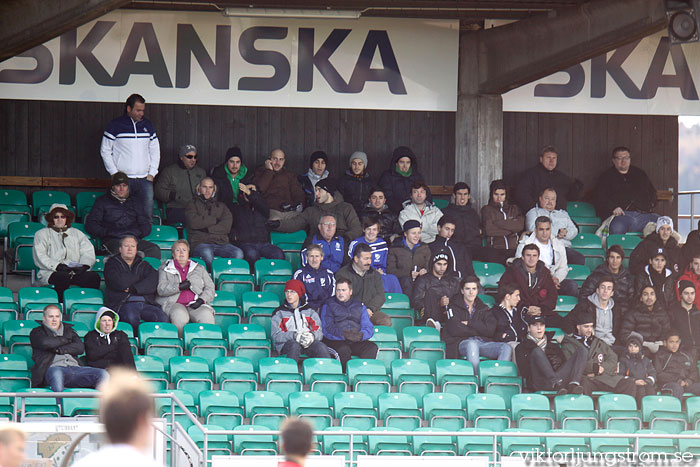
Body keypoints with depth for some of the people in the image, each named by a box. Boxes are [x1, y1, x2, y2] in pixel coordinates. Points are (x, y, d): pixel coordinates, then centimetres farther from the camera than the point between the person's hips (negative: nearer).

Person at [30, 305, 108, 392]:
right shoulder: (37, 332, 20)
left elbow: (80, 348, 13)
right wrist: (65, 340, 11)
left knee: (103, 374, -21)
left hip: (75, 367, 4)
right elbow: (45, 343, -4)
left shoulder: (68, 330, 30)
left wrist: (59, 350, 0)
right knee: (56, 373, -43)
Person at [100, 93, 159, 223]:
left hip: (145, 179, 3)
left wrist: (152, 173, 7)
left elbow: (155, 151, 18)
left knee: (146, 214, -4)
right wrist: (114, 173, -4)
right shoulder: (115, 126, 0)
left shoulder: (148, 126, 12)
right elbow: (105, 151, 3)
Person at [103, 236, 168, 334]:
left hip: (145, 303, 3)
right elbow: (121, 283, -4)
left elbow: (153, 282, 5)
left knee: (163, 318, -28)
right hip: (124, 303, -3)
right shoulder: (112, 264, 16)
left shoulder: (143, 265, 25)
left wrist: (134, 289, -8)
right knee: (132, 318, -39)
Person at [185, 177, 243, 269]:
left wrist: (207, 229, -3)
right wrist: (215, 220, 5)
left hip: (221, 242, 3)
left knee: (238, 253, -30)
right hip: (200, 242, -3)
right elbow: (193, 222, -2)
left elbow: (227, 226, 8)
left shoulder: (220, 205, 26)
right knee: (207, 253, -41)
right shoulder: (193, 204, 20)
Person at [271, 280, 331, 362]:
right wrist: (294, 335, -18)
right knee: (294, 346, -38)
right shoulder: (279, 312, 15)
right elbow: (276, 336, 1)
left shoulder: (310, 311, 21)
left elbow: (319, 332, 10)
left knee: (321, 346, -32)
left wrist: (312, 336, -17)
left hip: (309, 343, 1)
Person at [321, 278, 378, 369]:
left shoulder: (359, 306, 21)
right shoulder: (329, 306, 12)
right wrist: (343, 334, -20)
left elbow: (369, 328, 10)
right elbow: (327, 328, -2)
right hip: (336, 341, -3)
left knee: (372, 347, -27)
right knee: (343, 349, -37)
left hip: (357, 342, 3)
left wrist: (361, 335, -14)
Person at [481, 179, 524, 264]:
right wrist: (511, 230, 1)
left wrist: (498, 223, 0)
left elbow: (520, 225, 3)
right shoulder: (487, 210, 15)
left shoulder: (514, 209, 22)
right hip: (494, 250, -1)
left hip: (513, 249, 1)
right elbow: (488, 229, -2)